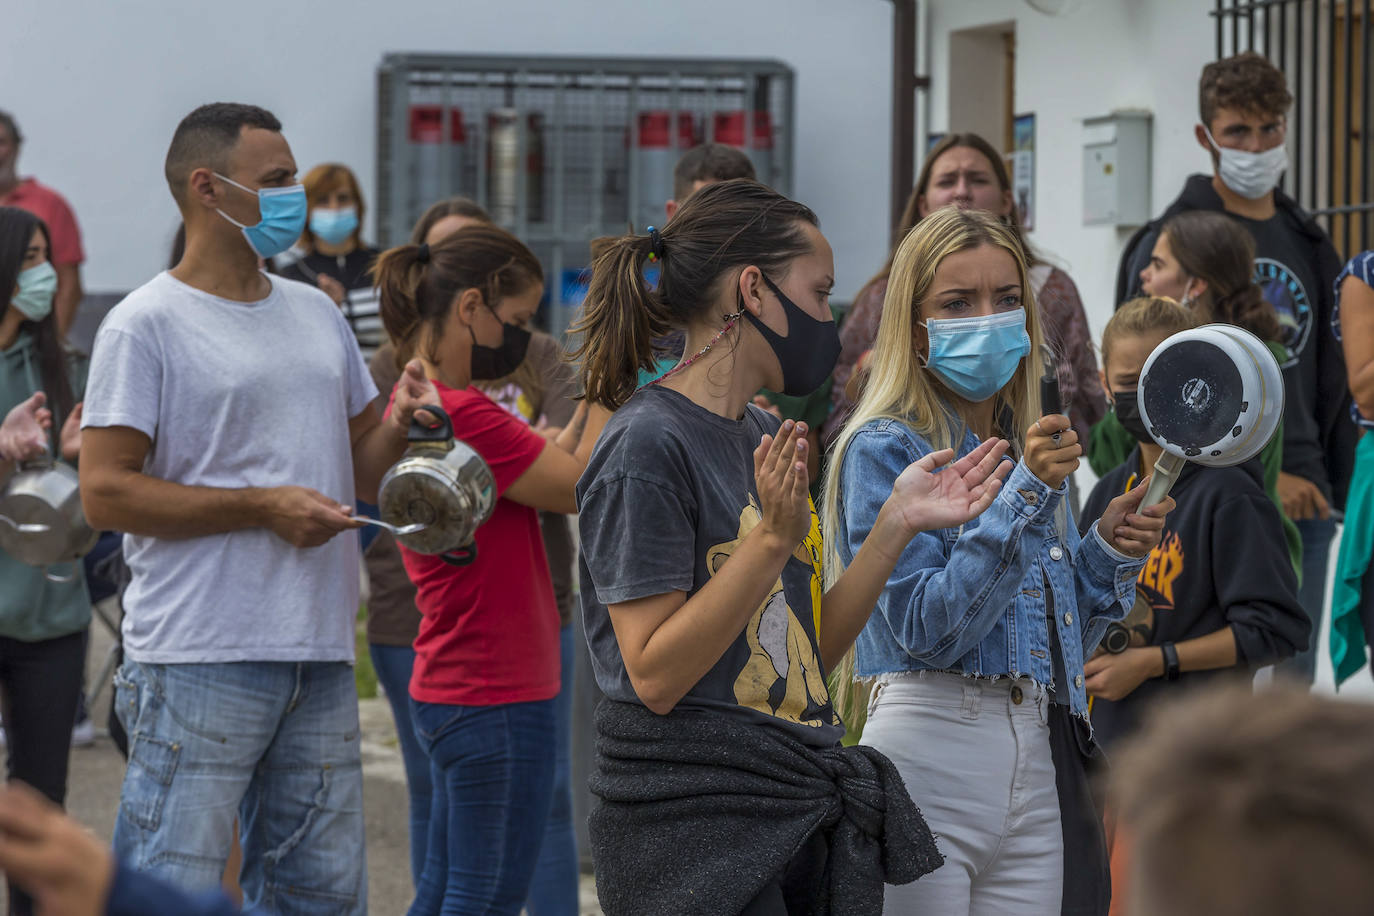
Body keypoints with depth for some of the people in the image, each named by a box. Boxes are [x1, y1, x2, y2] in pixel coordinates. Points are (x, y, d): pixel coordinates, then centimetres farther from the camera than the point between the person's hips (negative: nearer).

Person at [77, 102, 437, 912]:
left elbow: (361, 469, 23)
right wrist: (264, 507, -16)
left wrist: (400, 425, -1)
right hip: (200, 660, -7)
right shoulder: (147, 325, -5)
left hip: (321, 660, 7)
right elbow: (106, 492, -12)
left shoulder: (318, 314, 17)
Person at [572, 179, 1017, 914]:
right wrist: (774, 537, -22)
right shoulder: (647, 446, -13)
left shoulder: (767, 439, 14)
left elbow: (810, 655, 11)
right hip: (693, 820, -8)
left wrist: (898, 523, 2)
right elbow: (657, 675, -18)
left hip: (802, 811, 8)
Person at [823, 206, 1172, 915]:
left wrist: (1109, 550, 4)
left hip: (1038, 770, 6)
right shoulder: (884, 450, -4)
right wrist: (1026, 495, -18)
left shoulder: (1033, 449, 16)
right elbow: (928, 629, -15)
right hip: (928, 759, -6)